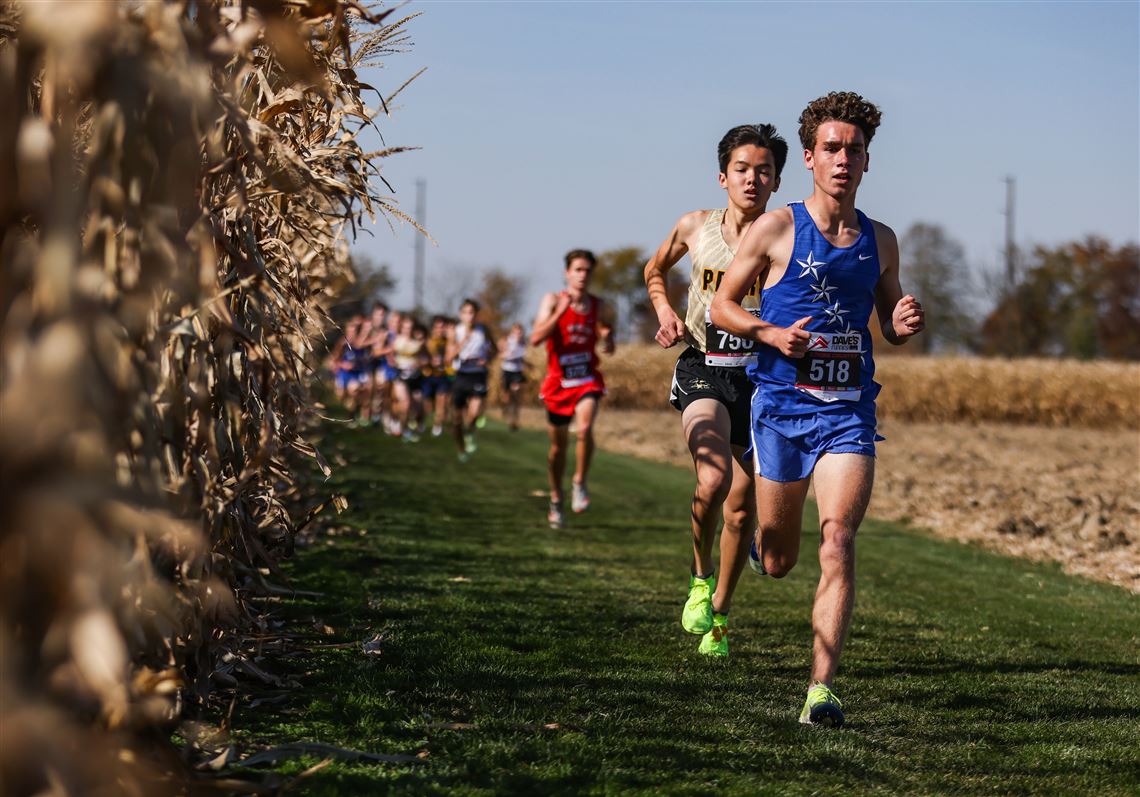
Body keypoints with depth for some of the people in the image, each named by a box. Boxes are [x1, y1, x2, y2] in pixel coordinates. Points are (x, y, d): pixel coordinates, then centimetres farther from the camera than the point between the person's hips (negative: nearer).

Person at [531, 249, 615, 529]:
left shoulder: (599, 307, 0)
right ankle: (555, 501, 30)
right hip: (558, 381, 0)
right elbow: (536, 338, -18)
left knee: (585, 429, -28)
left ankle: (580, 484, -8)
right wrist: (560, 312, -26)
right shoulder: (552, 301, -6)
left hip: (587, 380, 0)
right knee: (558, 445, 11)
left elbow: (609, 350, 11)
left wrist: (607, 338, -12)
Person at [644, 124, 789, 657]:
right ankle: (699, 577, 1)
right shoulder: (695, 228, 2)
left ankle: (719, 613, 27)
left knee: (741, 508, 6)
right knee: (714, 478, -26)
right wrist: (665, 314, 4)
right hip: (703, 371, -1)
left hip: (761, 375, 1)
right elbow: (654, 270, 21)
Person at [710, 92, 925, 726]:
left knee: (838, 541, -18)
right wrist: (772, 334, -14)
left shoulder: (880, 240, 9)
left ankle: (822, 687, -19)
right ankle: (756, 540, 48)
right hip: (781, 405, -1)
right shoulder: (776, 229, -1)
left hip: (849, 410, 1)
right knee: (778, 563, 8)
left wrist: (906, 324, -3)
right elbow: (723, 305, 5)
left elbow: (890, 325, 21)